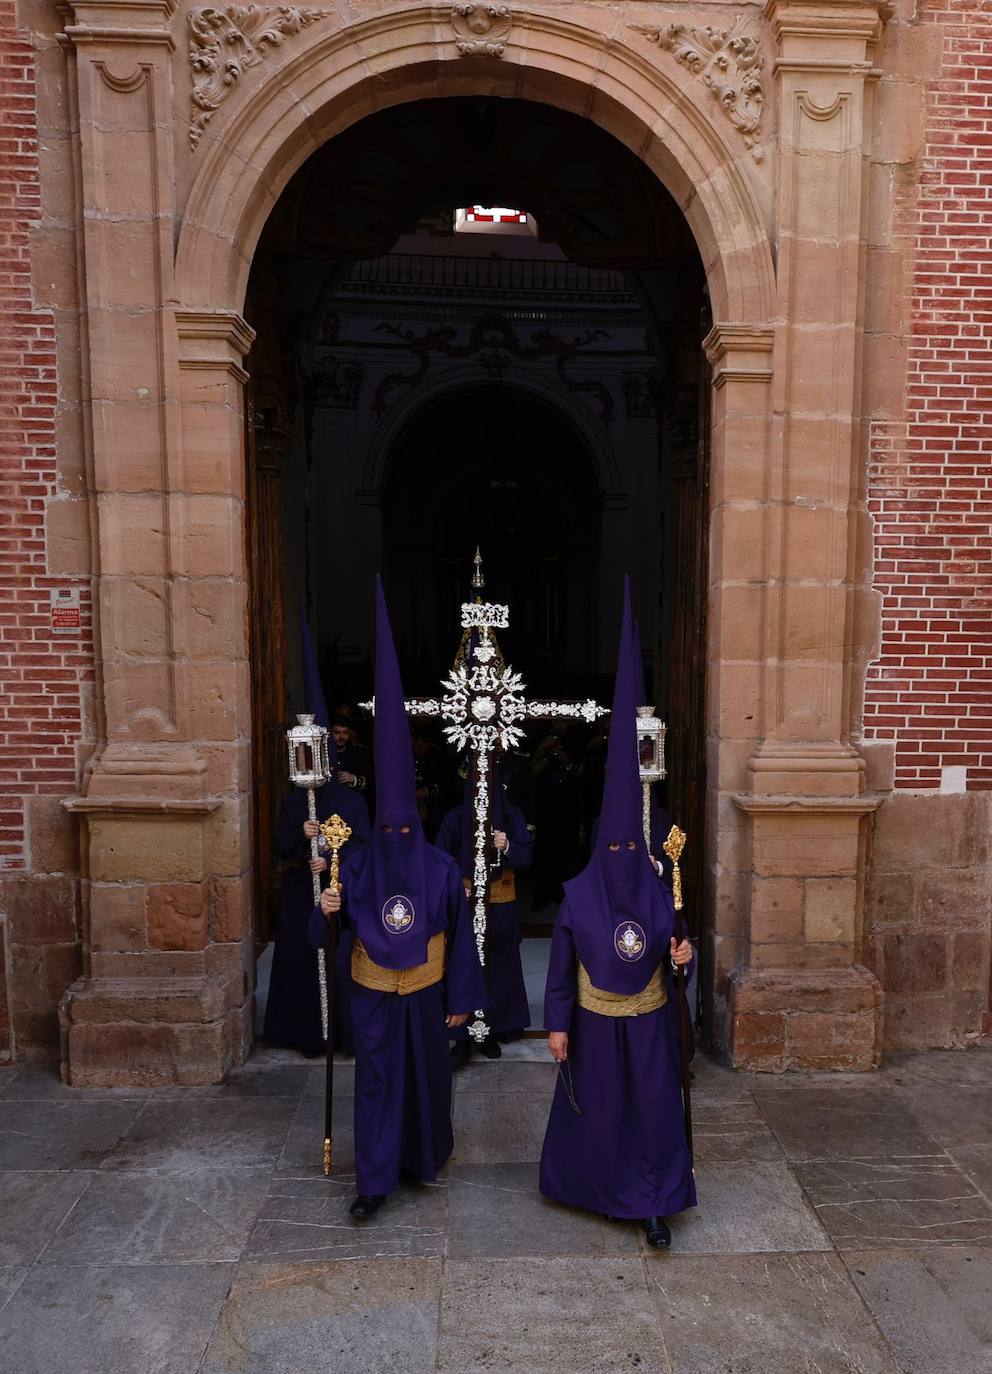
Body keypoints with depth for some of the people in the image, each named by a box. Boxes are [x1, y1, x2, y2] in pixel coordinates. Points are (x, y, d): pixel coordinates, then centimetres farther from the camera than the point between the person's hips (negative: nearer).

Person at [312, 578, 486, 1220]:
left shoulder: (442, 870, -10)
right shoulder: (359, 867, -9)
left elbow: (460, 937, -3)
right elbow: (327, 929, -2)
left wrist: (460, 999, 0)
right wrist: (327, 911, -26)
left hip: (425, 994, 0)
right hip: (373, 995, 0)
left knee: (427, 1075, 16)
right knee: (376, 1082, 5)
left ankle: (428, 1155, 40)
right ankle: (376, 1181, 16)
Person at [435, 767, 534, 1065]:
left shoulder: (511, 816, -1)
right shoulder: (455, 817, -3)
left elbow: (526, 854, -4)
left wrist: (507, 847, -24)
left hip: (501, 905, 1)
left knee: (497, 968, 7)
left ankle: (492, 1032, 22)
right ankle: (463, 1037, 8)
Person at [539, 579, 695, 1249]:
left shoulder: (660, 892, -8)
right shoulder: (578, 894, -12)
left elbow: (673, 954, 2)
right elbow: (561, 966, -6)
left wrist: (682, 955, -21)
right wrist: (557, 1025, -5)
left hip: (648, 1020, 1)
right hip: (595, 1021, -1)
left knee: (654, 1108, 5)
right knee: (594, 1106, 15)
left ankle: (654, 1204, 21)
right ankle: (589, 1183, 40)